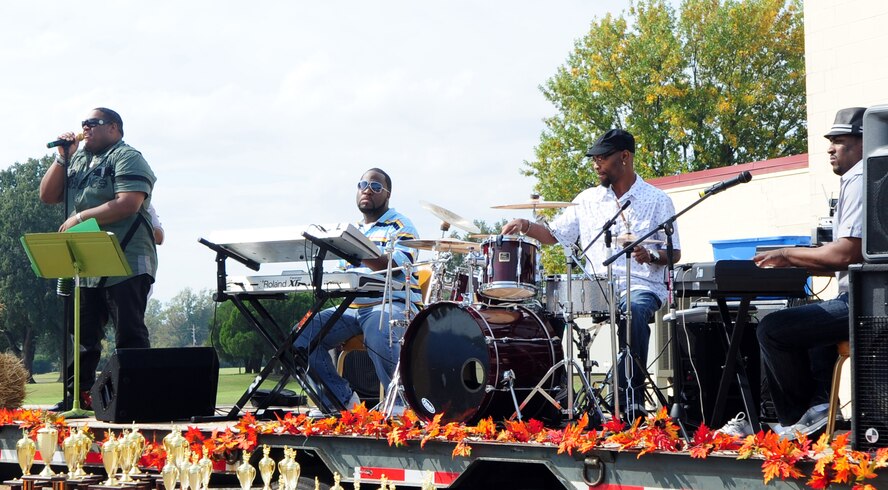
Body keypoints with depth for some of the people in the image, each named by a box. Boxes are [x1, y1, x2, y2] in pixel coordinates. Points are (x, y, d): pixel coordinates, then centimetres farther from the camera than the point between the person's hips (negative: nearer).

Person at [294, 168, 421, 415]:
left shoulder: (400, 226, 2)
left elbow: (395, 266, -16)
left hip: (391, 304, -7)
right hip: (352, 306, 7)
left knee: (377, 332, -41)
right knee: (302, 333, -14)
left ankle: (401, 401, -21)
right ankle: (342, 398, -5)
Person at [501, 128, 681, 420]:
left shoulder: (657, 200, 5)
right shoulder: (588, 200, 16)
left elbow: (674, 253, 6)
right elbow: (555, 234, 18)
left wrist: (650, 257, -15)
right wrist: (526, 227, -1)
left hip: (642, 287, -4)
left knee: (634, 311, -38)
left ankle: (631, 400, -35)